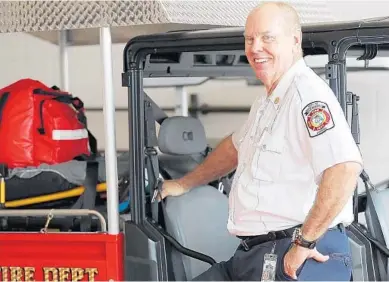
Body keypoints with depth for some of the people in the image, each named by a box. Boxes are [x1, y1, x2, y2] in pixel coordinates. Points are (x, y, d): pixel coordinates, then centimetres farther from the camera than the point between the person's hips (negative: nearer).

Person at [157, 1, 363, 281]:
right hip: (255, 255, 10)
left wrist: (305, 240, -24)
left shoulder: (308, 93, -17)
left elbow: (346, 168, -30)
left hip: (298, 259, -10)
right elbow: (236, 147, 37)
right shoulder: (267, 101, 18)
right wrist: (183, 184, 45)